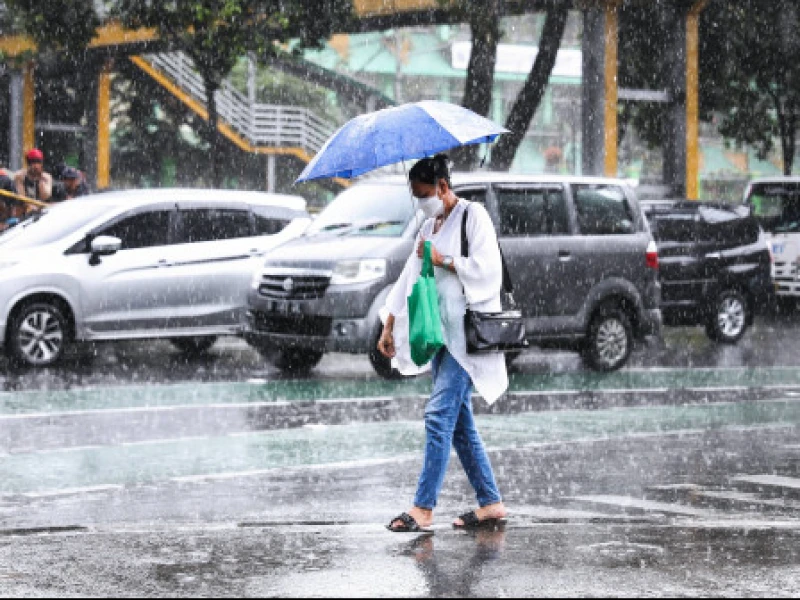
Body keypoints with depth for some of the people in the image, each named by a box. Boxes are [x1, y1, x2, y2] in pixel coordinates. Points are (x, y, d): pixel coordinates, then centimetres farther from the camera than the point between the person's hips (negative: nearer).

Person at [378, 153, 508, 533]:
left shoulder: (473, 217, -4)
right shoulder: (429, 227, 19)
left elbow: (486, 268, -14)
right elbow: (409, 279, 21)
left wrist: (443, 260, -10)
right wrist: (388, 328, 17)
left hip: (466, 331, -8)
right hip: (441, 331, 8)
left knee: (439, 415, -14)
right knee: (460, 422, 6)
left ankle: (423, 508, -15)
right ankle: (491, 504, 10)